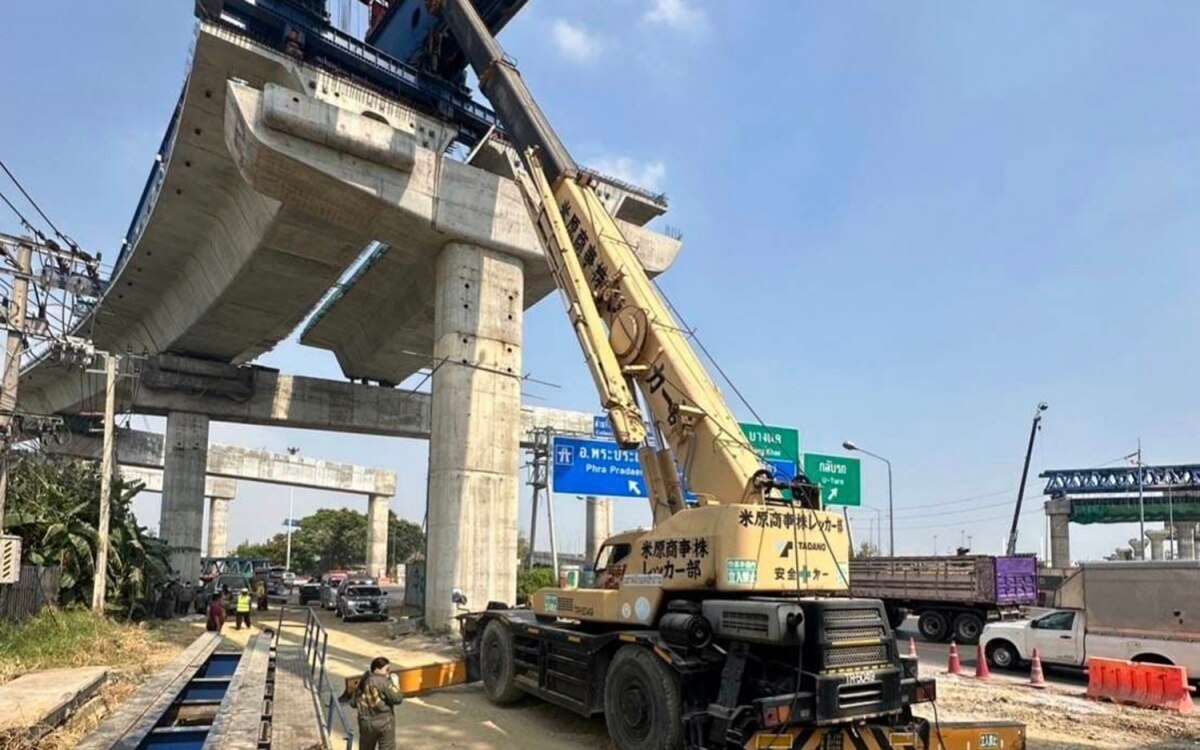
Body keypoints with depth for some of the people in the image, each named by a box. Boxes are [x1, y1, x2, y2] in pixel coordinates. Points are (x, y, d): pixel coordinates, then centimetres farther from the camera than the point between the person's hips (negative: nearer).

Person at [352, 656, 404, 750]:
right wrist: (395, 684, -2)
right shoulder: (383, 681, -14)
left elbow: (354, 703, 11)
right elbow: (397, 699, -15)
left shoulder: (362, 681, 5)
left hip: (366, 722, 6)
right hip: (384, 721, -6)